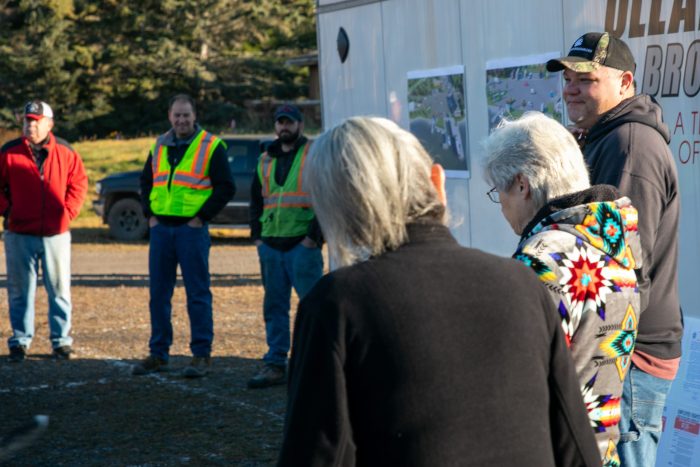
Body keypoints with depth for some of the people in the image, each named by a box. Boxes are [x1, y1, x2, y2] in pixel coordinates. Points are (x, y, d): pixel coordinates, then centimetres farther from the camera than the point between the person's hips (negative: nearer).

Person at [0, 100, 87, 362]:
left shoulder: (65, 153, 2)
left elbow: (78, 183, 8)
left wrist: (68, 212, -1)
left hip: (56, 233, 0)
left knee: (59, 289, 6)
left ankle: (61, 340, 14)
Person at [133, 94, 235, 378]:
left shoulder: (211, 146, -3)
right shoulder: (159, 146, 13)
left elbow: (226, 187, -6)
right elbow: (146, 181, 23)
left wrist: (202, 217, -10)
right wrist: (150, 214, 9)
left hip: (191, 229, -5)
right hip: (161, 228, 5)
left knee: (198, 294, -2)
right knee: (158, 293, 7)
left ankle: (201, 355, 3)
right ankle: (158, 354, 15)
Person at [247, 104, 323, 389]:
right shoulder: (266, 160, 17)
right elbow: (256, 200, 24)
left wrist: (314, 236, -13)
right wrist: (257, 235, 12)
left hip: (302, 245, -6)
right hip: (271, 245, 6)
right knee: (274, 306, 7)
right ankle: (275, 365, 10)